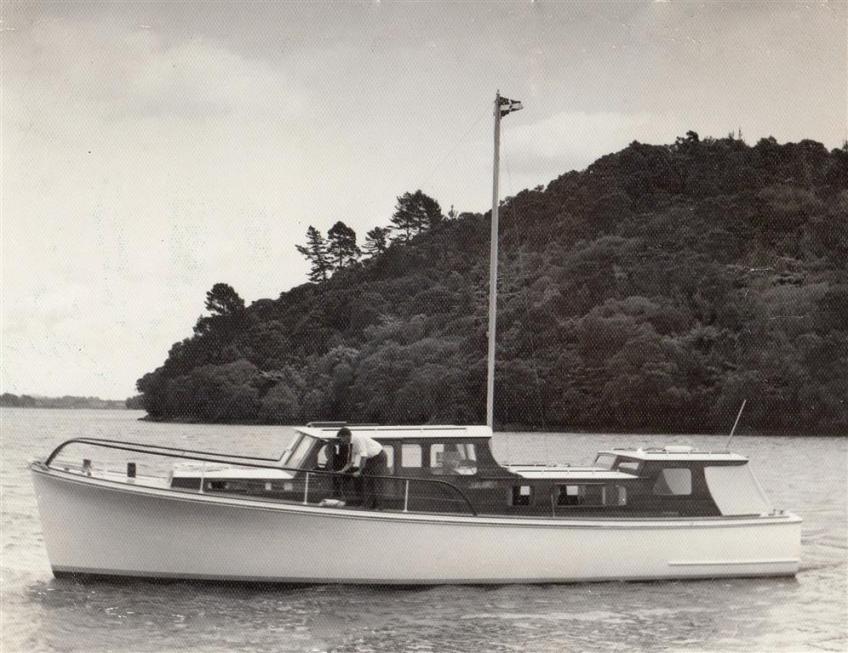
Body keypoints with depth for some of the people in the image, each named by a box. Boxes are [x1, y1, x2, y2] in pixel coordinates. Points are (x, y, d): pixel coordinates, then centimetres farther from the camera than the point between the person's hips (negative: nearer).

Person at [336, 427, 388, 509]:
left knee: (377, 483, -8)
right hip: (370, 459, 9)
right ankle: (366, 506, 4)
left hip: (379, 457, -9)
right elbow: (351, 461, 6)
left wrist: (359, 471, -30)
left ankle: (376, 507, -5)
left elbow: (363, 456, -30)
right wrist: (342, 470, -4)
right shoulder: (351, 444, 0)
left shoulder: (358, 438, -27)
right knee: (366, 482, 3)